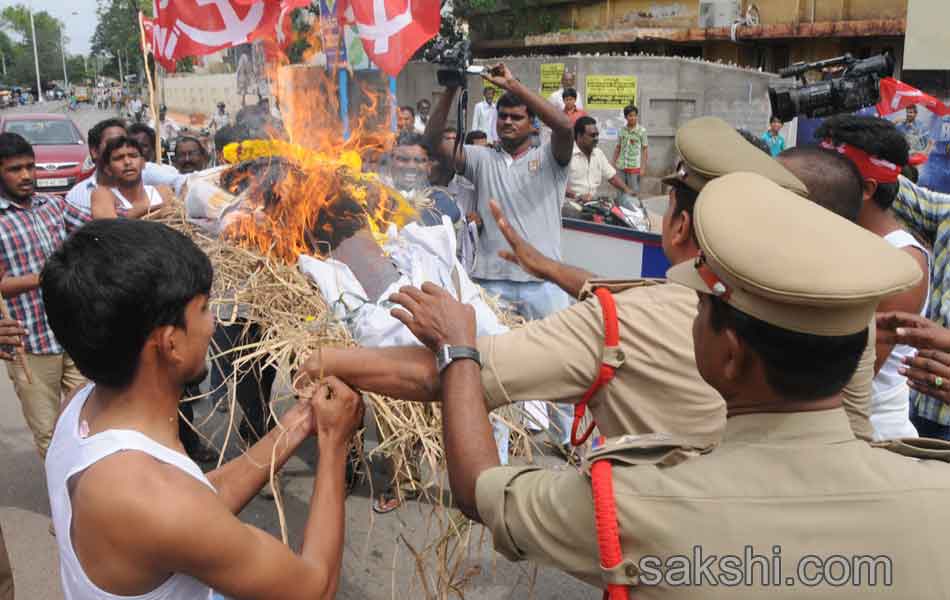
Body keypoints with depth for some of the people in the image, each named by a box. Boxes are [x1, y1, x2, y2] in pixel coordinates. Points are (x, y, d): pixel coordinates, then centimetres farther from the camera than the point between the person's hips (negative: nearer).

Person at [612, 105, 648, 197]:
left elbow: (644, 150, -2)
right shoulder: (622, 130, 6)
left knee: (634, 193, -1)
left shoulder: (641, 130, -3)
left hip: (634, 166, -4)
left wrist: (643, 167, -6)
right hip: (621, 166, 4)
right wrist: (613, 163, 12)